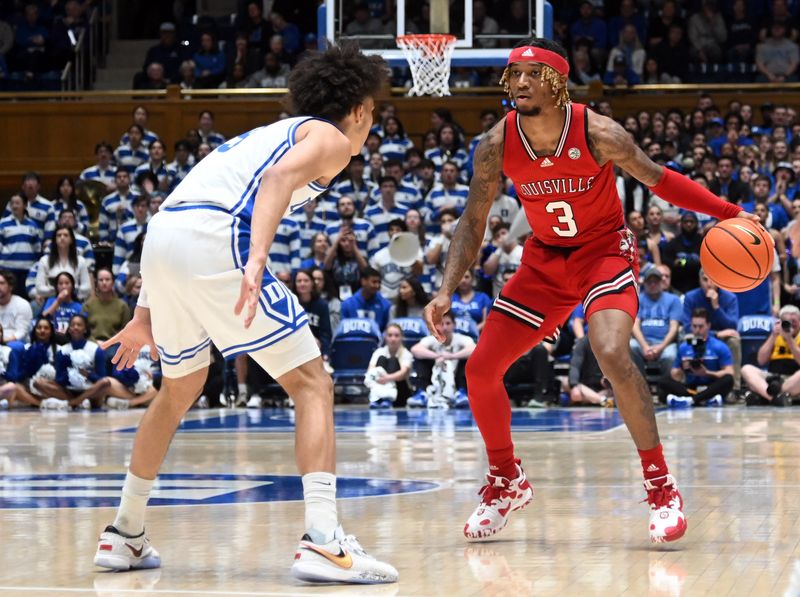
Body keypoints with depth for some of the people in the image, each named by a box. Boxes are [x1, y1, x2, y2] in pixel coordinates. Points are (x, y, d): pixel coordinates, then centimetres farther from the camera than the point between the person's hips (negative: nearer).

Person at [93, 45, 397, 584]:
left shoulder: (272, 133, 35)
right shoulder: (330, 138, 12)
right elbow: (279, 177, -13)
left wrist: (146, 316, 37)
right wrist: (257, 261, -27)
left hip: (161, 237, 8)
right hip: (214, 241, -8)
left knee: (179, 390, 28)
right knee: (312, 383, -3)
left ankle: (124, 535, 36)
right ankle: (323, 541, -16)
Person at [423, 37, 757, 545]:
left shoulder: (598, 133, -23)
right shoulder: (497, 146, -14)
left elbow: (657, 179, -8)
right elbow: (473, 224, -4)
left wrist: (730, 213, -15)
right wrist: (447, 291, -15)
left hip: (605, 249, -4)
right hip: (545, 259, 4)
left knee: (612, 355, -30)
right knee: (480, 369, -1)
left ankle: (661, 486, -16)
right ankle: (507, 483, 24)